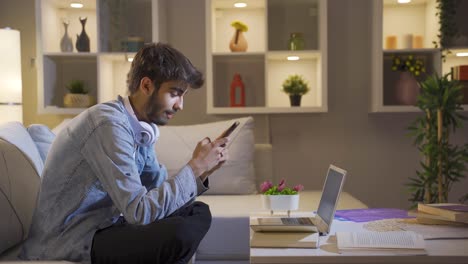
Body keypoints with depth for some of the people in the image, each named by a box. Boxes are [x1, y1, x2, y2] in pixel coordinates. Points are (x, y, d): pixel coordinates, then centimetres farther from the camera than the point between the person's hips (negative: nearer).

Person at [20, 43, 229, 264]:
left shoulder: (143, 127, 5)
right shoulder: (109, 123, -22)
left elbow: (159, 187, 7)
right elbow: (139, 212, -25)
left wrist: (201, 170, -8)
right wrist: (194, 167, -20)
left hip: (102, 225, 9)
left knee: (198, 213, 5)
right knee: (181, 233, -26)